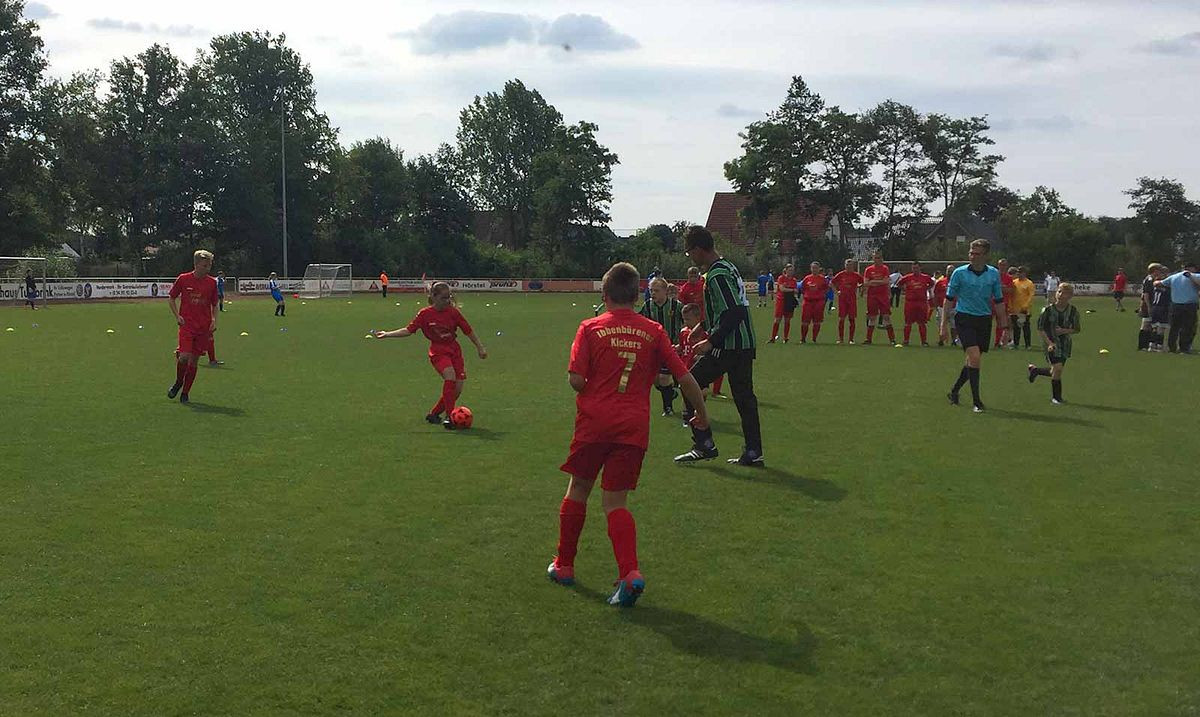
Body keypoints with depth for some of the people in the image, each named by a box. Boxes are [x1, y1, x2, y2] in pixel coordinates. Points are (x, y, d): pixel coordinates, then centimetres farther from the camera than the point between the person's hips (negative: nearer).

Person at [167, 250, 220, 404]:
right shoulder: (183, 279, -2)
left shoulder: (212, 282, 4)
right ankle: (178, 382, 13)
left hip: (204, 327, 2)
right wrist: (177, 316, -2)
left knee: (193, 360, 4)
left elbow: (214, 305, 15)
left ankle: (185, 393, 17)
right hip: (187, 324, -2)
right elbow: (171, 299, 10)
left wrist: (214, 320, -1)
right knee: (184, 356, -16)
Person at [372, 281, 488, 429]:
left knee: (458, 388, -4)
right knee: (450, 375, -30)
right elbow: (408, 330, -2)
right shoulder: (425, 314, -7)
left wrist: (480, 347, 8)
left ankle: (434, 413, 18)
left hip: (455, 350, 3)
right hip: (438, 351, -3)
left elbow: (468, 331, 5)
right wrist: (387, 334, -8)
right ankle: (449, 417, -25)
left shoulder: (453, 311, -4)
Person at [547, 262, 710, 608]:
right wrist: (701, 413, 18)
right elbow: (685, 377, 4)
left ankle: (563, 565, 28)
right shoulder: (653, 331, 4)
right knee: (615, 502, 7)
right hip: (634, 427, 1)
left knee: (578, 490, 17)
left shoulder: (591, 328, -1)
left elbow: (575, 378, -10)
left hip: (594, 422, -1)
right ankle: (630, 573, -12)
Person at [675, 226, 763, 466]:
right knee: (744, 396, 12)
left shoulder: (716, 276, -16)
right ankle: (753, 453, 13)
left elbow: (734, 313, -24)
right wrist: (705, 330, 28)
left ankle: (704, 446, 2)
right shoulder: (728, 266, 14)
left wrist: (711, 342, -21)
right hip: (745, 343, 10)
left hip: (727, 346, -10)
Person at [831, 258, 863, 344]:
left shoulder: (856, 275, 2)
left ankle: (851, 339, 7)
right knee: (841, 319, -2)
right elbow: (833, 283, 14)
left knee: (852, 319, 0)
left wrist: (859, 289, 4)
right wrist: (837, 290, 7)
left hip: (852, 299, 0)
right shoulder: (841, 274, 2)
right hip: (842, 298, 0)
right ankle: (840, 338, 5)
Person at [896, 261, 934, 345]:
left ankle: (924, 341, 10)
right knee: (908, 323, 2)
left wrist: (926, 289, 11)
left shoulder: (925, 277, 5)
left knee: (921, 323, 4)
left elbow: (932, 284, 23)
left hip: (922, 302, 1)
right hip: (910, 302, -1)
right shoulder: (907, 277, 1)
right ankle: (906, 341, 10)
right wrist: (905, 290, 5)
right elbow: (898, 284, 13)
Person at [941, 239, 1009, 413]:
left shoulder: (994, 274, 4)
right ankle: (976, 401, -11)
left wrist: (1004, 326, 9)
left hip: (984, 320, 4)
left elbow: (999, 301, 11)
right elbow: (949, 299, 2)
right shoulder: (959, 273, -4)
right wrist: (944, 323, -1)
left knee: (973, 361, 8)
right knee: (974, 356, -17)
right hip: (964, 319, -4)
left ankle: (954, 391, 28)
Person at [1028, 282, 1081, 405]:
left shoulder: (1073, 311, -7)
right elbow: (1040, 328, -6)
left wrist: (1064, 331, -17)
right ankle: (1056, 397, 2)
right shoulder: (1048, 310, -12)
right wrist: (1049, 343, -16)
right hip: (1051, 343, -3)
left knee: (1055, 372, 8)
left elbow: (1077, 329, 2)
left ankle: (1034, 370, 39)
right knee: (1058, 368, -14)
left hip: (1065, 343, 3)